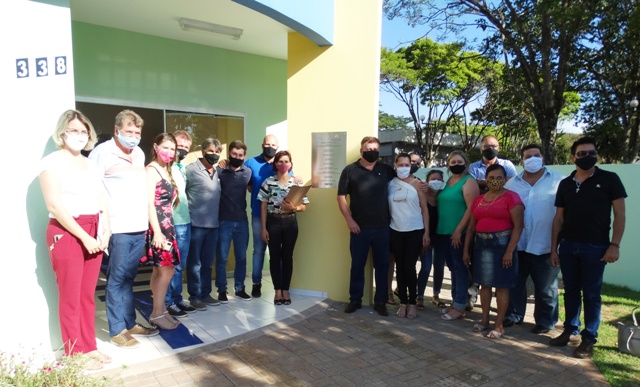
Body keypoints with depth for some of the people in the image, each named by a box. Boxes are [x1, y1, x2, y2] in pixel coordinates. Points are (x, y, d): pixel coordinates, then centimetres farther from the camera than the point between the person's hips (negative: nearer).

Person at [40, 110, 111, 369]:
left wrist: (104, 230, -2)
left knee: (88, 295, 12)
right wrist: (84, 237, -15)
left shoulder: (90, 164, 15)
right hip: (66, 233, -6)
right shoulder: (52, 162, -5)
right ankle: (75, 353, 14)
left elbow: (101, 202, 14)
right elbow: (54, 205, -13)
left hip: (93, 233, 6)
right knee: (70, 297, 2)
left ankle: (89, 347, 23)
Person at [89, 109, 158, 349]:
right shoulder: (102, 152, -8)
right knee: (117, 280, 1)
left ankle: (130, 323, 25)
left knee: (128, 278, 15)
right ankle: (117, 330, 12)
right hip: (118, 229, -6)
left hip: (139, 227, 7)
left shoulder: (140, 154, 14)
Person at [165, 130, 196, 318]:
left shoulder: (183, 168, 14)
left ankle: (177, 299, 24)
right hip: (172, 223, -8)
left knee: (180, 265, 14)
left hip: (185, 221, 8)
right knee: (171, 265, 0)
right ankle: (168, 302, 12)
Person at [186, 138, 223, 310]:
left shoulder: (218, 172, 10)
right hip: (196, 224, -6)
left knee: (207, 262, 15)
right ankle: (194, 296, 17)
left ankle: (205, 294, 26)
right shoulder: (191, 170, -9)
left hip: (214, 224, 6)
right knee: (194, 263, 6)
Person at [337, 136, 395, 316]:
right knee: (357, 265, 8)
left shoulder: (387, 170, 7)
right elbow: (341, 196, -1)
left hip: (382, 227, 2)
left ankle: (380, 302, 21)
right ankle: (355, 300, 22)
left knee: (382, 265, 9)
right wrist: (349, 220, -8)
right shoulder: (350, 170, 0)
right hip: (359, 227, -2)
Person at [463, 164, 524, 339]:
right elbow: (471, 227, 13)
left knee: (501, 286, 3)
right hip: (481, 245, 5)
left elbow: (518, 225, -12)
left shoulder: (511, 197, -7)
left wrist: (510, 251, -17)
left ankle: (499, 325, 13)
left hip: (501, 245, -5)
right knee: (484, 284, 12)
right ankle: (484, 320, 24)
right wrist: (466, 250, 11)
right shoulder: (479, 199, 10)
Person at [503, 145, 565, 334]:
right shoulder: (512, 183, 7)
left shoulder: (559, 181, -3)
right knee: (515, 283, 14)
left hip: (545, 245, -3)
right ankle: (513, 315, 28)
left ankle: (545, 321, 24)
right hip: (517, 244, 3)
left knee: (545, 287, 10)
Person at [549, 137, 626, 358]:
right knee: (571, 291, 12)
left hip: (595, 247, -3)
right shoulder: (565, 184, 8)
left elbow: (619, 215, -3)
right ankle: (570, 329, 25)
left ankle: (589, 338, 14)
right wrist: (554, 248, 6)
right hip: (568, 246, 4)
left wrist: (614, 245, -11)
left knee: (591, 294, 4)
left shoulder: (609, 179, -2)